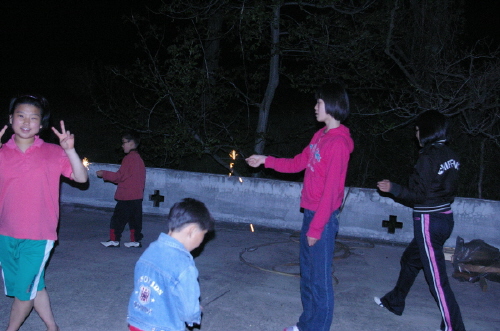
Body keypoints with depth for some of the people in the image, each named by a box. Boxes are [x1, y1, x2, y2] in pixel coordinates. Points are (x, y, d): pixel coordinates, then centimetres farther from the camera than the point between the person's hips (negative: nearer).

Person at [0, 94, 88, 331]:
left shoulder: (53, 153, -5)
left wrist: (70, 150, -26)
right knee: (34, 285, 16)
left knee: (24, 290, 4)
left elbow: (81, 178, -10)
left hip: (38, 236, -3)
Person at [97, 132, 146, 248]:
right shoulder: (139, 158, 12)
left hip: (126, 196, -8)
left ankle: (114, 240, 5)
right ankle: (136, 240, 14)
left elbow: (120, 176, -12)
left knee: (118, 217, 0)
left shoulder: (129, 158, -13)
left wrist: (104, 174, -3)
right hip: (137, 195, 8)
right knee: (135, 218, 11)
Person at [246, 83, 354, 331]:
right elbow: (298, 163, 19)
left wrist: (316, 227, -17)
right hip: (310, 212, 9)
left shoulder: (338, 143, -19)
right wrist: (266, 160, 16)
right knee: (307, 273, 20)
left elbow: (331, 191, -20)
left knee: (319, 278, 3)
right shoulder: (320, 136, 9)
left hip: (323, 217, -9)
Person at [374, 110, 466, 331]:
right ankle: (394, 302, 41)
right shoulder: (450, 155, 5)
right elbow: (449, 190, 12)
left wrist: (392, 188, -7)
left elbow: (419, 195, -18)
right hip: (445, 217, 10)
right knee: (410, 260, 24)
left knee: (436, 278, -2)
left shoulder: (428, 157, -19)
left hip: (429, 222, -10)